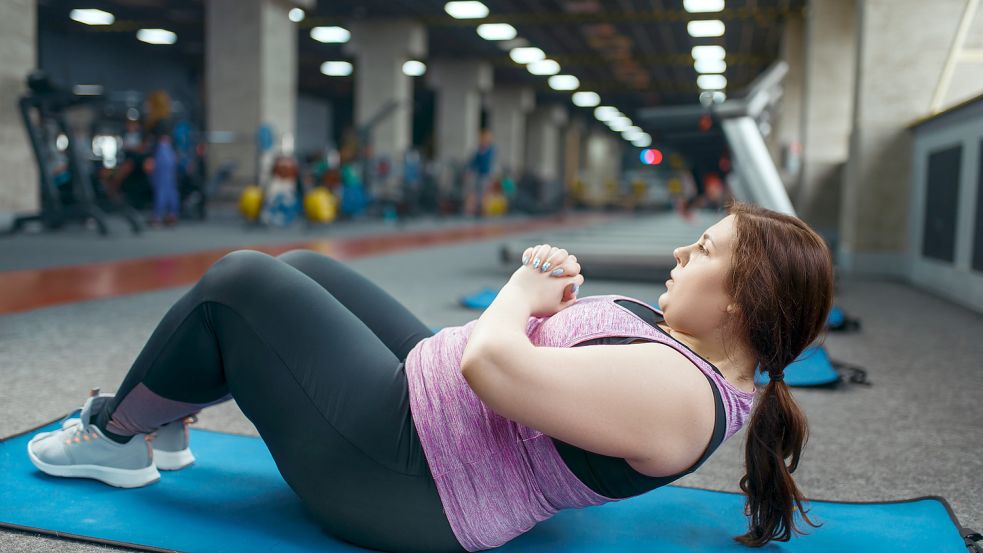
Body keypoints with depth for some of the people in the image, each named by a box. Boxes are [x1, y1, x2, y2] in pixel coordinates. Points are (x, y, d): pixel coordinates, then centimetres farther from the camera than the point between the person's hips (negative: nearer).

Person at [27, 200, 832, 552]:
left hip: (403, 476, -10)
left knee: (235, 285, -4)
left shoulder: (676, 391, -28)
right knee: (299, 268, 16)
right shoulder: (689, 346, 4)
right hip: (431, 391, 10)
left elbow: (489, 363, -35)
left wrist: (524, 290, -15)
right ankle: (159, 413, 32)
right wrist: (550, 286, -2)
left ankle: (112, 438, 20)